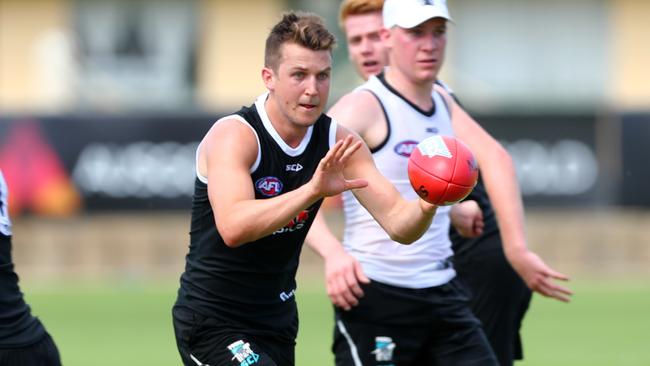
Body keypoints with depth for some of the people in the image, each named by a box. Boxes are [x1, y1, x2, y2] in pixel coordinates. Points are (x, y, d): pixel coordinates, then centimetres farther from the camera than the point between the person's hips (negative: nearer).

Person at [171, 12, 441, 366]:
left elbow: (397, 224, -7)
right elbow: (232, 227, -38)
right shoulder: (234, 135, -21)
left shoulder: (338, 143, -3)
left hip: (277, 321, 7)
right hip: (212, 321, -7)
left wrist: (425, 206, -31)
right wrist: (312, 190, -50)